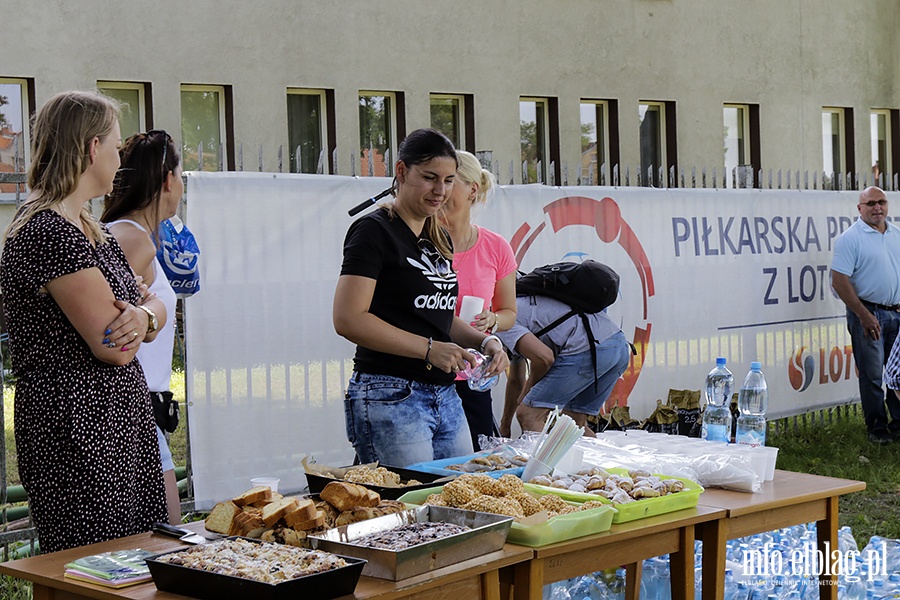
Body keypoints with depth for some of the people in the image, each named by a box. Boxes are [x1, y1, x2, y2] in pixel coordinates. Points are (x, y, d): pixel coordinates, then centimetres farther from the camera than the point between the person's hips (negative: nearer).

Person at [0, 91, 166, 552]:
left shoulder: (89, 228, 14)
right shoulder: (50, 234, -17)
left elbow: (153, 302, 15)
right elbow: (115, 348, -19)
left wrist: (143, 313, -8)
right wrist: (139, 314, 3)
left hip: (120, 423, 10)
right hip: (77, 432, -10)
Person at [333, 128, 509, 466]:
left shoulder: (438, 238, 17)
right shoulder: (374, 231, -8)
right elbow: (348, 319, -18)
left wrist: (484, 341, 6)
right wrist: (429, 348, -21)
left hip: (447, 398, 8)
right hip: (391, 398, -8)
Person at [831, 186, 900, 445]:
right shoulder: (850, 238, -8)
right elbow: (839, 281, -14)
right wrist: (864, 315, -17)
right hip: (868, 313, -5)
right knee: (872, 375, 0)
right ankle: (877, 428, 10)